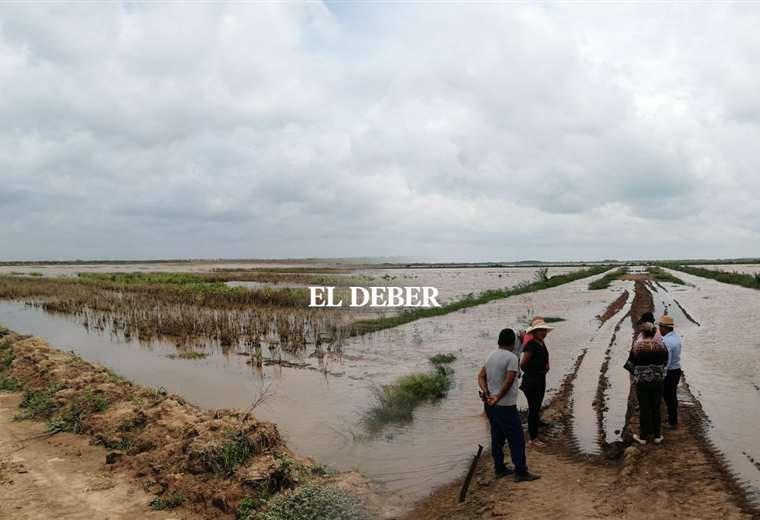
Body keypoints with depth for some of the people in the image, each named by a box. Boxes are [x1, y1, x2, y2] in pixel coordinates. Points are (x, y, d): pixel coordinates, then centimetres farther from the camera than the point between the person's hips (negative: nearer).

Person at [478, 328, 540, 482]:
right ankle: (521, 472, 6)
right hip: (505, 406, -8)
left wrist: (487, 393, -7)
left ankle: (499, 469, 23)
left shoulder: (491, 356, 8)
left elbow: (481, 376, 5)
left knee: (497, 437, 15)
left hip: (491, 405, 8)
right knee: (517, 439, 1)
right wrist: (498, 398, -16)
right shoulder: (511, 357, -16)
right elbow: (509, 380, -23)